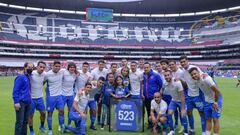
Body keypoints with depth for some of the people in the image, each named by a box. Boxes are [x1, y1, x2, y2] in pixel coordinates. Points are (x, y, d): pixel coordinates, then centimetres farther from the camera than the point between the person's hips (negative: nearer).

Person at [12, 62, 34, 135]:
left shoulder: (30, 77, 11)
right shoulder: (20, 77, -10)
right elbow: (15, 90, -14)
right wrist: (16, 102, -18)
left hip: (28, 102, 7)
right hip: (21, 102, -7)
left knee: (25, 121, 14)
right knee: (19, 122, -3)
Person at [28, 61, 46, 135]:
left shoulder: (45, 74, -5)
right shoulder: (31, 74, -20)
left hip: (40, 98, 5)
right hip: (31, 98, -4)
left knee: (43, 113, 13)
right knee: (31, 115, 8)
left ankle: (42, 126, 38)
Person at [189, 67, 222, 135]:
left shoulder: (206, 79, -28)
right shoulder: (196, 81, -5)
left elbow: (217, 91, -25)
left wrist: (215, 103, -16)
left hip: (216, 99, -7)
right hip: (207, 101, 7)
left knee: (215, 119, -2)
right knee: (208, 119, 12)